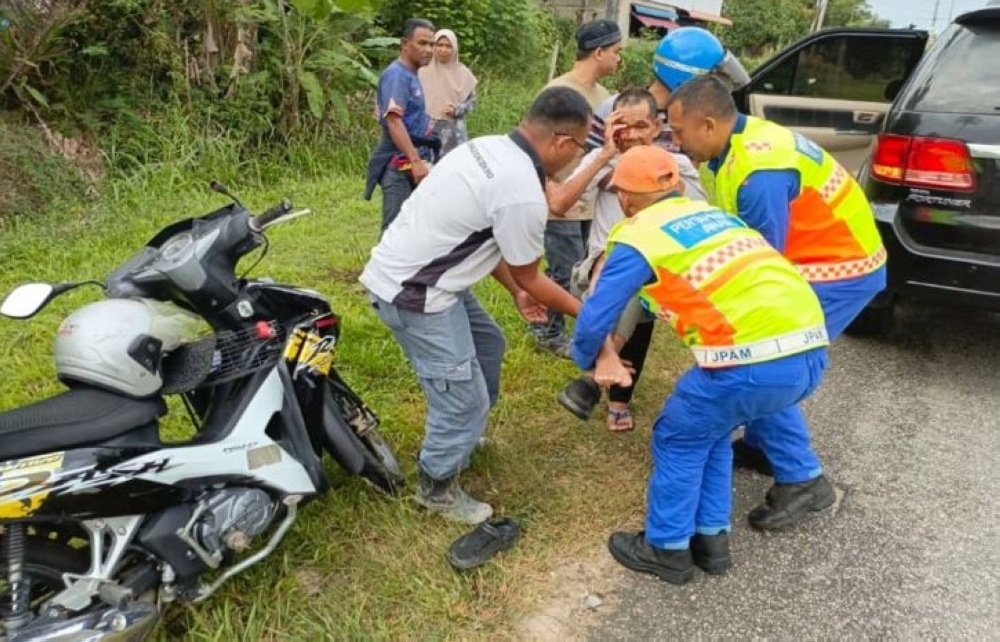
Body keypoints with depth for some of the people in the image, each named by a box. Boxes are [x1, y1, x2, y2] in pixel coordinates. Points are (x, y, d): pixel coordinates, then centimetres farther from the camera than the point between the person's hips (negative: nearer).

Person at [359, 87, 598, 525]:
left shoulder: (489, 147, 5)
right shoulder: (524, 195, -23)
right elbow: (531, 278, -7)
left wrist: (515, 292, 20)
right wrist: (583, 312, 9)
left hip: (415, 271, 10)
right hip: (413, 293, -10)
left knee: (487, 345, 25)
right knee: (465, 400, -2)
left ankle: (462, 437, 44)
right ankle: (436, 489, 21)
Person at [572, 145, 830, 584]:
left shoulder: (638, 237, 3)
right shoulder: (712, 215, 24)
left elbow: (594, 319, 4)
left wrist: (590, 361, 27)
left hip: (754, 361, -7)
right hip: (810, 351, 7)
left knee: (678, 440, 17)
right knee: (710, 431, 27)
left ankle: (668, 549, 30)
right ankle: (711, 538, 36)